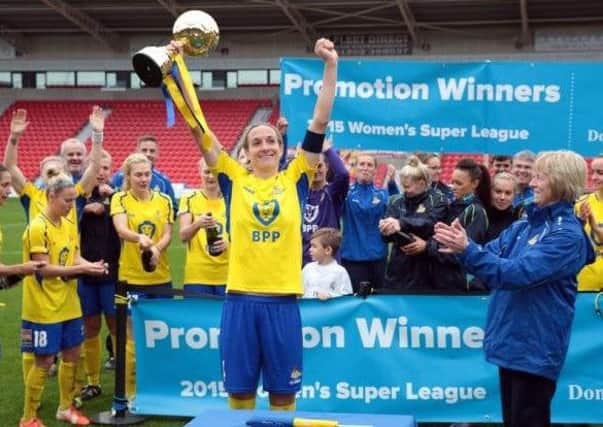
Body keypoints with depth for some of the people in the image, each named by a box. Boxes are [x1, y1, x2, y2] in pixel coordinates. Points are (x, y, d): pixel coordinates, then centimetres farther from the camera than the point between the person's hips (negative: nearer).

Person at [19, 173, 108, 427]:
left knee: (72, 355, 14)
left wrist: (90, 265, -13)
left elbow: (74, 257, 8)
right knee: (44, 361, -1)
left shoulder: (69, 224, 8)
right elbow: (44, 268, -20)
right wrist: (81, 269, -24)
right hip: (44, 307, -8)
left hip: (69, 304, 8)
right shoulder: (37, 228, -17)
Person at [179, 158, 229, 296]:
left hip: (226, 277, 2)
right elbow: (183, 236, -7)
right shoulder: (189, 199, 2)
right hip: (196, 278, -1)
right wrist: (197, 224, -29)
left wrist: (228, 242, -16)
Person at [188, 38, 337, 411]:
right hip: (240, 297, 0)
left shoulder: (295, 179, 6)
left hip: (283, 298, 0)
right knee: (240, 390, 9)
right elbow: (199, 129, 0)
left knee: (283, 392, 9)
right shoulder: (235, 179, 6)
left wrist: (331, 66, -6)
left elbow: (320, 123, 0)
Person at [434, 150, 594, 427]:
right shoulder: (526, 224, 9)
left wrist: (468, 249, -27)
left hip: (535, 348, -8)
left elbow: (517, 273, -24)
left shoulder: (568, 235, -15)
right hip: (511, 340, 8)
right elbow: (491, 257, 8)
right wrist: (461, 246, -11)